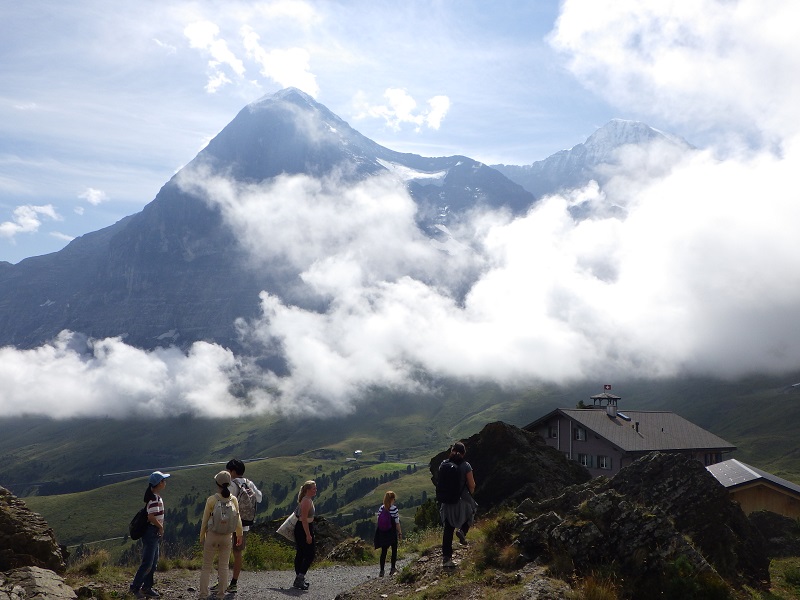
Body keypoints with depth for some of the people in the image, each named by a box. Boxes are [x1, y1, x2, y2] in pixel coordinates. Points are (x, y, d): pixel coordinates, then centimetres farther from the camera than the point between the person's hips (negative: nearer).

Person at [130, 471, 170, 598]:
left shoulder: (156, 496, 11)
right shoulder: (154, 497, -19)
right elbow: (151, 517, -25)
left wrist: (160, 528, 10)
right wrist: (161, 527, -12)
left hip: (155, 533, 10)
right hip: (151, 532, -10)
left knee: (154, 562, 14)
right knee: (147, 562, -3)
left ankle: (147, 588, 22)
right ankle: (135, 587, 8)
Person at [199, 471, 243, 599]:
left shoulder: (211, 500, -11)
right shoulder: (233, 500, -5)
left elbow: (205, 520, -5)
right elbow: (237, 519, 4)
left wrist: (202, 537, 8)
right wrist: (239, 535, 19)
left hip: (212, 536, -2)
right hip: (227, 537, 2)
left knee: (206, 567, 9)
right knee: (224, 567, 12)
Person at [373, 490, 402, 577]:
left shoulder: (381, 508, -1)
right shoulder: (394, 509, -13)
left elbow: (378, 521, 3)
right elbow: (397, 522, -10)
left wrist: (381, 531, 13)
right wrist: (400, 532, 0)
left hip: (382, 533, 4)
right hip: (392, 532, -4)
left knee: (383, 551, 9)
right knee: (394, 550, 12)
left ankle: (382, 571, 7)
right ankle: (393, 569, 14)